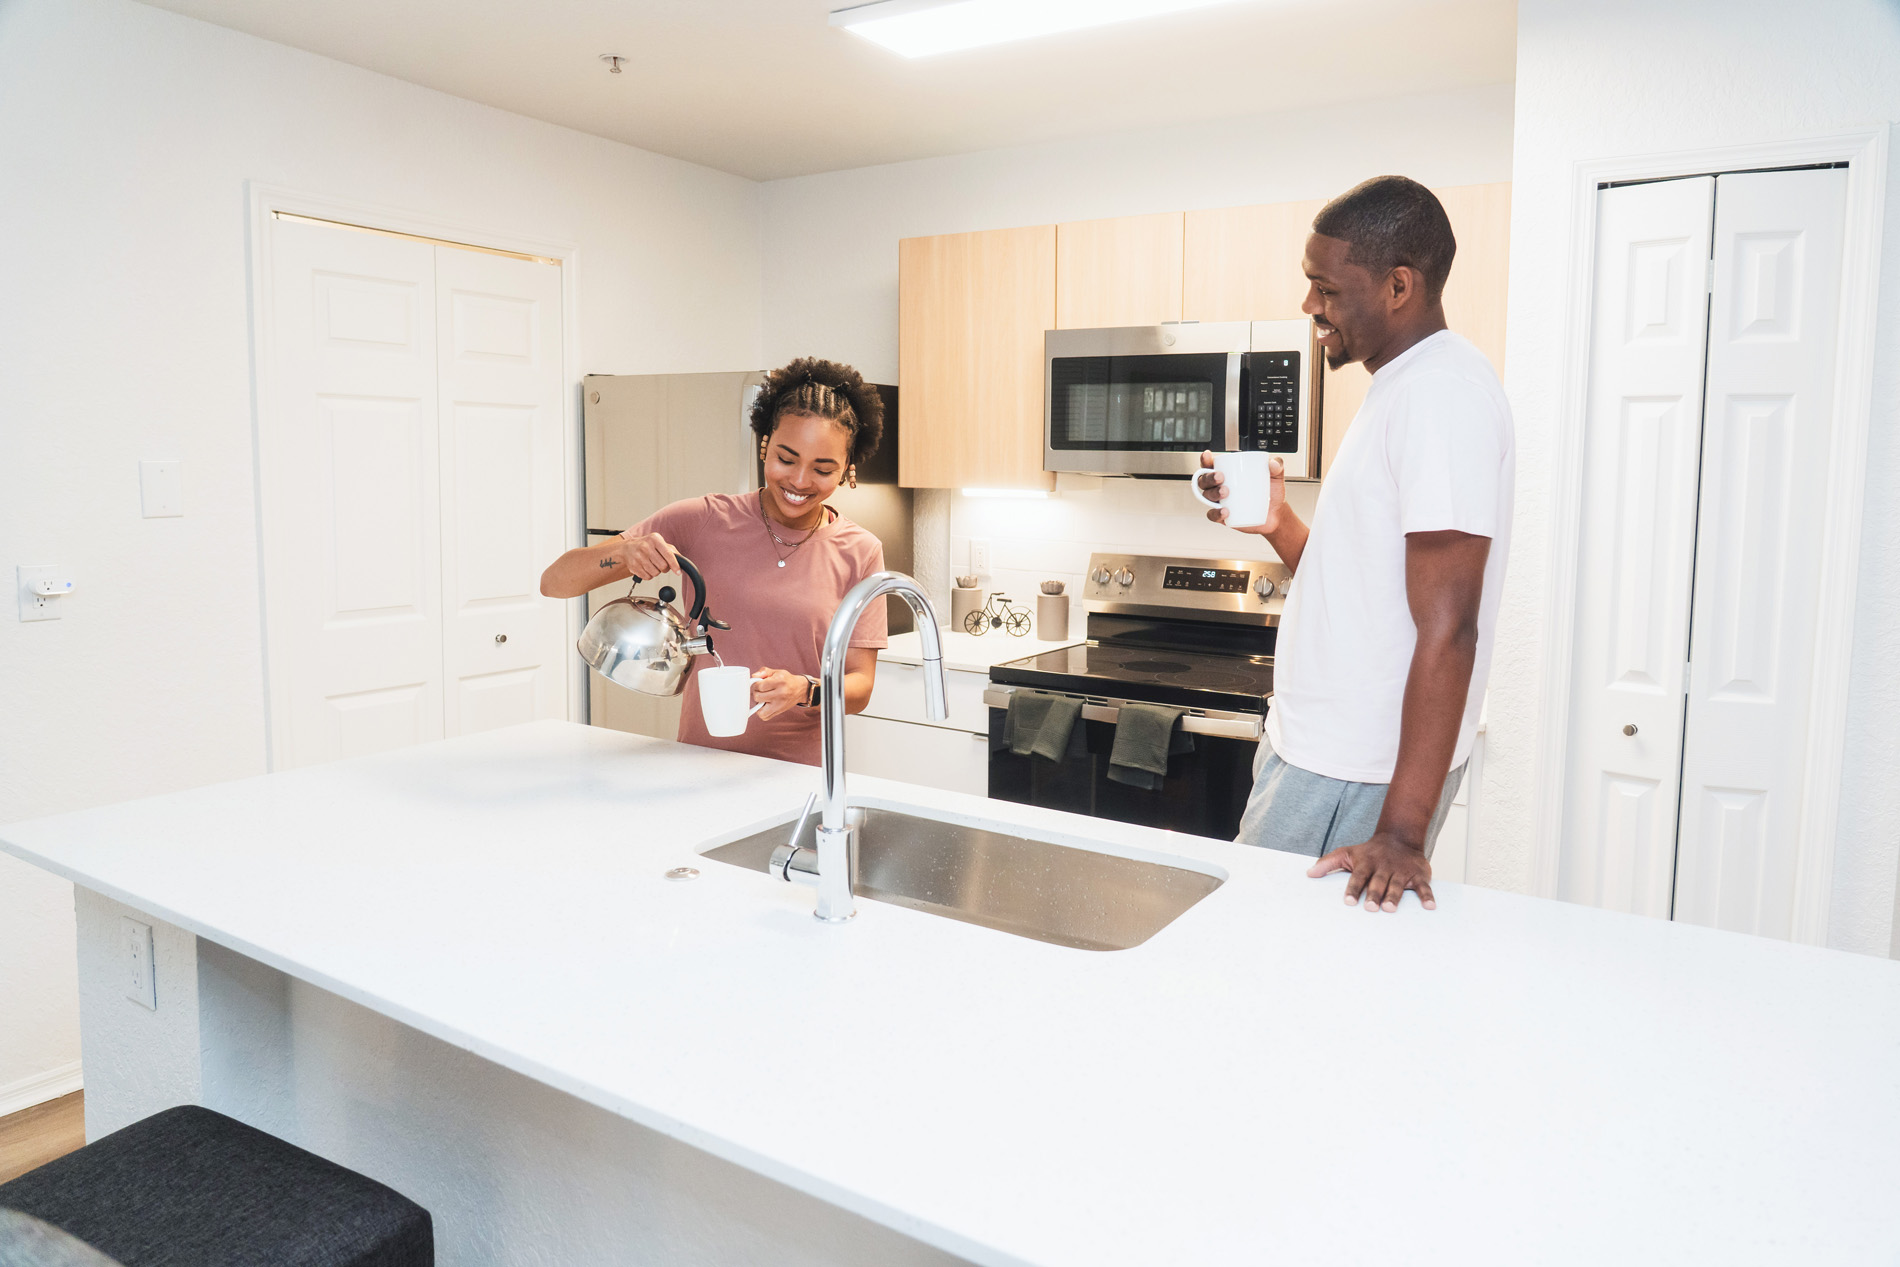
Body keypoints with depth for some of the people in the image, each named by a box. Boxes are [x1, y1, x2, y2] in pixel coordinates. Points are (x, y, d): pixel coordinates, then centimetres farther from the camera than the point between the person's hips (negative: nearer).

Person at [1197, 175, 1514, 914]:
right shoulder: (1401, 386, 15)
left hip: (1355, 780, -10)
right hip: (1315, 747, 10)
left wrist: (1402, 832, -28)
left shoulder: (1442, 391, -18)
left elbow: (1447, 630, -25)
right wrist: (1276, 526, 3)